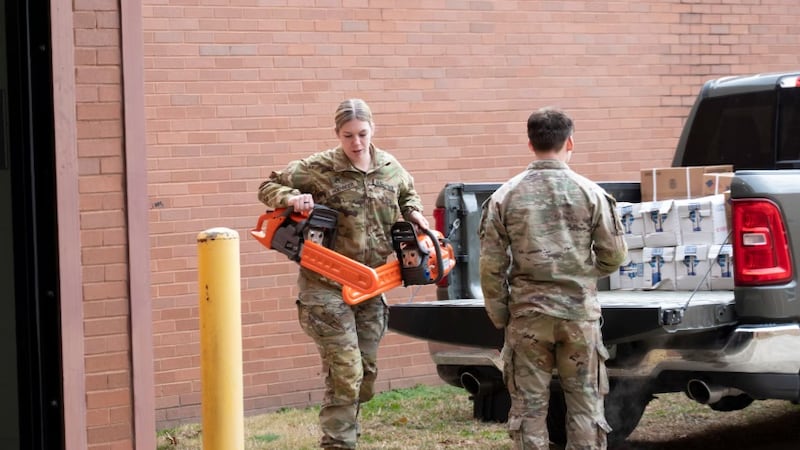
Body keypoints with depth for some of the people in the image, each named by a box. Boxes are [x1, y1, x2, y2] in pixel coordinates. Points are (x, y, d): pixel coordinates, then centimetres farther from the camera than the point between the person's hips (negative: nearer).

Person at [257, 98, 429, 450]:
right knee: (345, 372, -12)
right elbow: (269, 187, -2)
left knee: (366, 372, 11)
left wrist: (413, 212, 7)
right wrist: (292, 199, -22)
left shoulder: (391, 169, 5)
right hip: (327, 287, -5)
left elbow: (407, 194, 27)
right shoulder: (318, 169, -9)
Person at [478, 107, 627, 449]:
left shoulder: (505, 197, -2)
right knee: (585, 405, 8)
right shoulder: (590, 194, -2)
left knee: (528, 407, 6)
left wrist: (499, 317, 7)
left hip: (528, 314, 0)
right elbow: (613, 256, 1)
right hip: (579, 312, 0)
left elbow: (492, 266, -2)